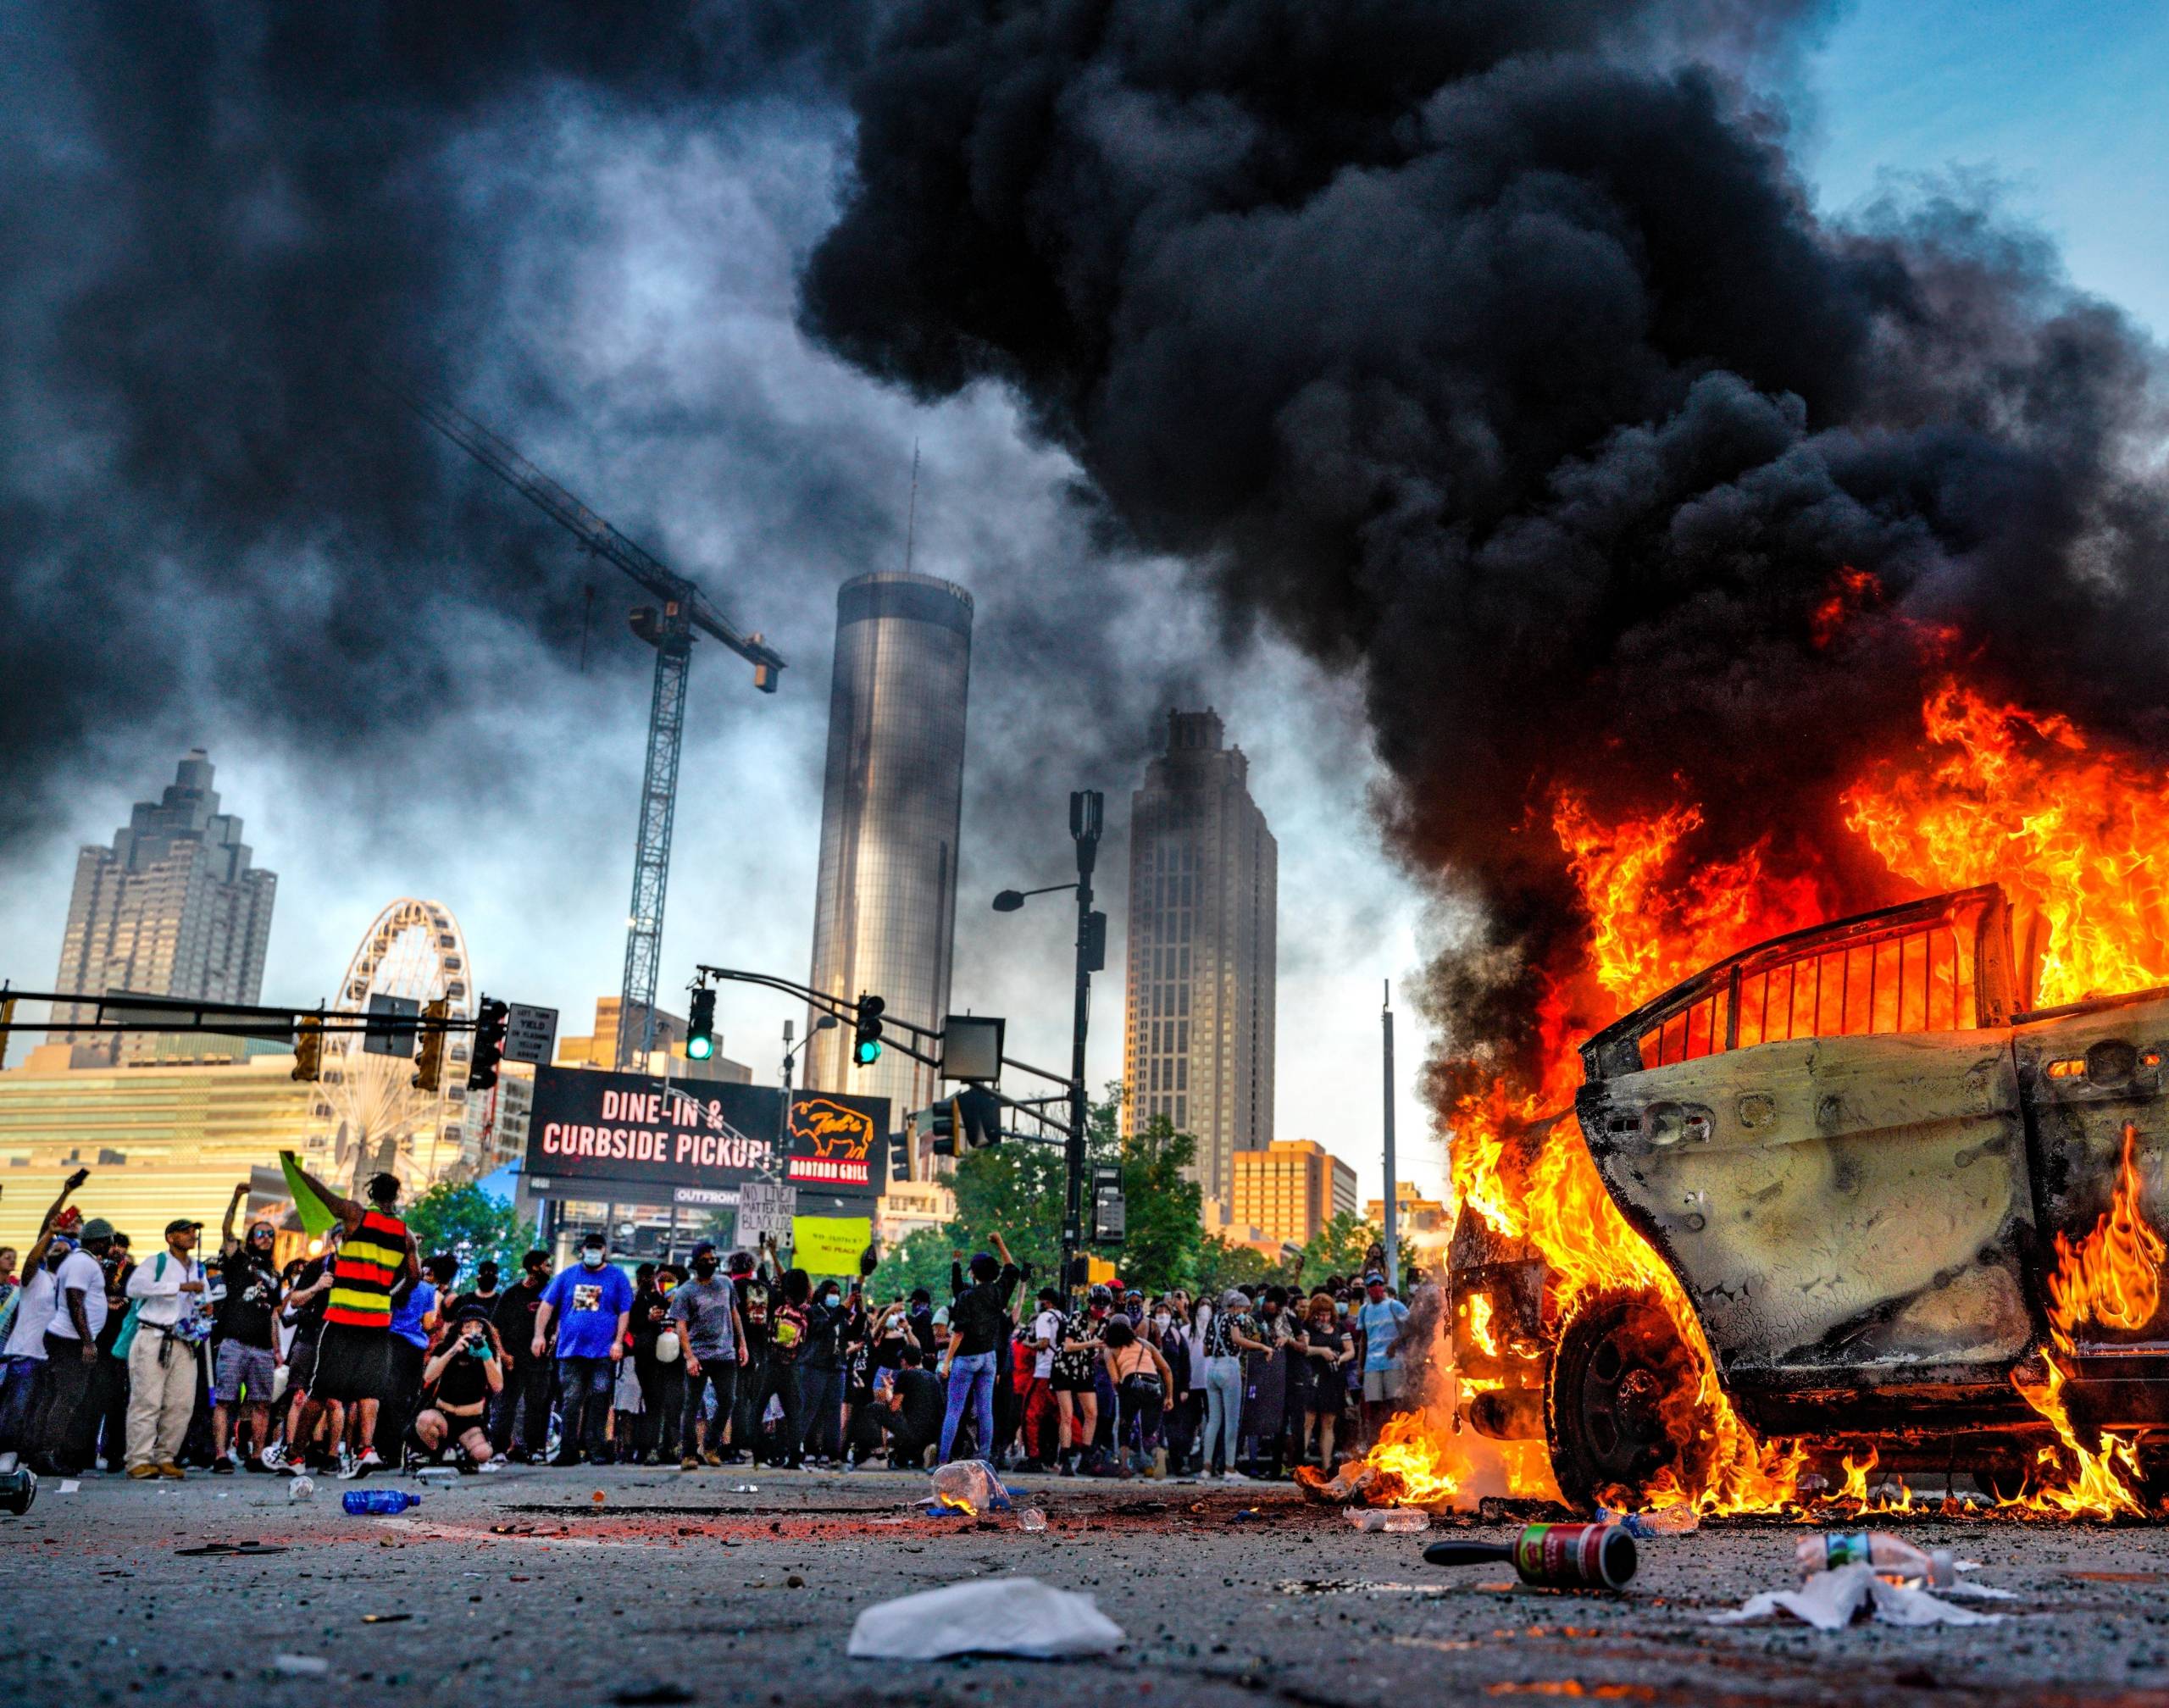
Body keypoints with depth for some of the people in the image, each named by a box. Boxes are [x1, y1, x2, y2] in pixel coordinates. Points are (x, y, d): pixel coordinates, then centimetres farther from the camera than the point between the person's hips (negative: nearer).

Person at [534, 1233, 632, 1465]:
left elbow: (624, 1312, 4)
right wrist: (539, 1334, 3)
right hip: (571, 1349, 2)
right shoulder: (568, 1276, 13)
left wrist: (618, 1341, -5)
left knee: (599, 1401, -3)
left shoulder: (617, 1277, 7)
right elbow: (547, 1305, 12)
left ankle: (595, 1448, 1)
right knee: (570, 1402, 1)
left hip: (604, 1352, -2)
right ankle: (568, 1451, 6)